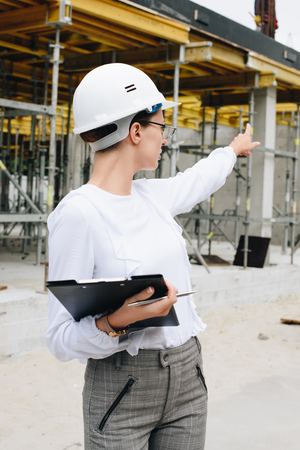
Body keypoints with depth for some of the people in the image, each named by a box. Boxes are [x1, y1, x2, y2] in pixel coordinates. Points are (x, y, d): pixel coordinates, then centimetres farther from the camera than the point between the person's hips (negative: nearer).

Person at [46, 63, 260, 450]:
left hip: (189, 378, 7)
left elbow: (198, 179, 30)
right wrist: (116, 322, -32)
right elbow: (61, 340, -15)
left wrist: (233, 149, 46)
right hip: (122, 391, -6)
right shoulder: (77, 213, -17)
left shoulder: (152, 196, 5)